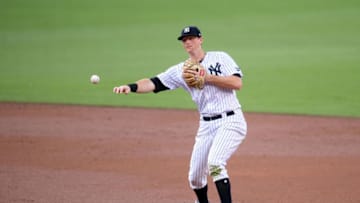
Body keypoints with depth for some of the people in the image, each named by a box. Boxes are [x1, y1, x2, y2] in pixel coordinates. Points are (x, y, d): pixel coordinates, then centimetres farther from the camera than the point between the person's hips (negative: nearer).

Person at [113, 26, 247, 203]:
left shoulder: (220, 58, 1)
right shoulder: (181, 70, 8)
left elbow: (237, 83, -11)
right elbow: (153, 83, -4)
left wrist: (208, 77, -16)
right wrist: (131, 87, -22)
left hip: (231, 121, -5)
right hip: (206, 126, 5)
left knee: (215, 163, -27)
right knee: (195, 176, 6)